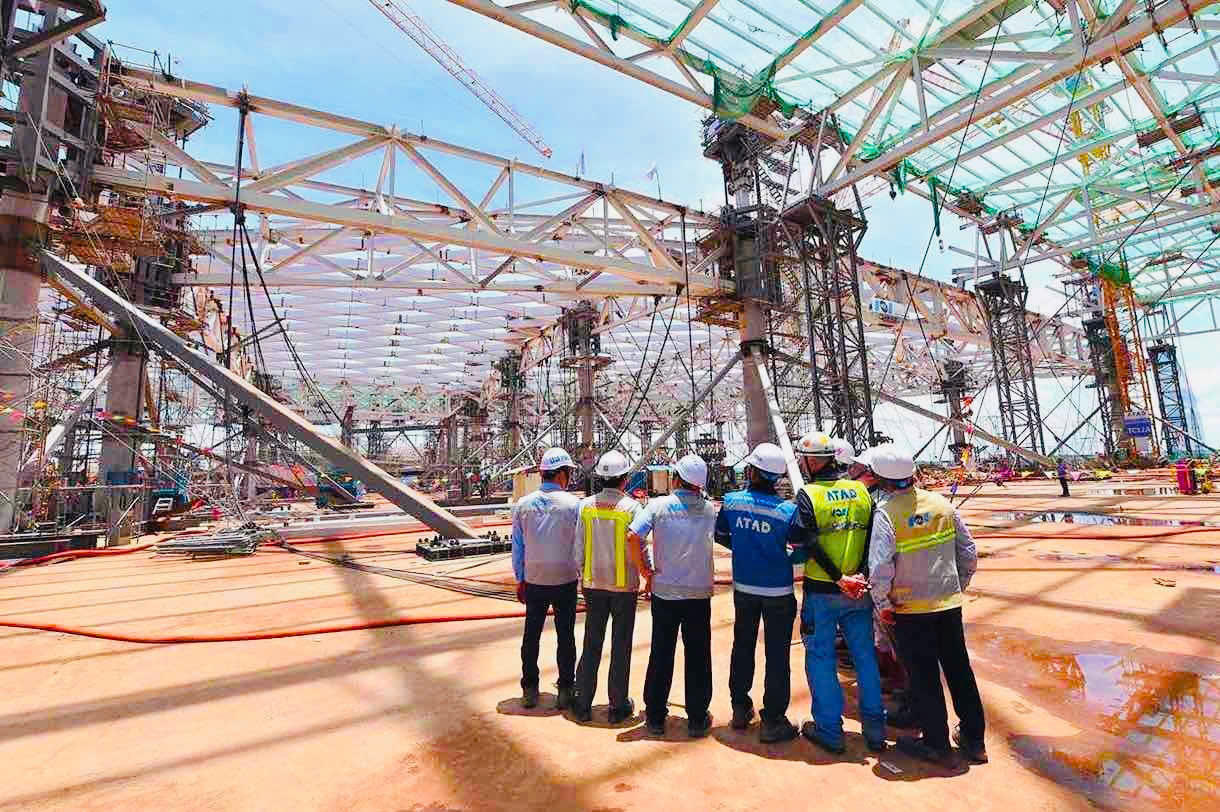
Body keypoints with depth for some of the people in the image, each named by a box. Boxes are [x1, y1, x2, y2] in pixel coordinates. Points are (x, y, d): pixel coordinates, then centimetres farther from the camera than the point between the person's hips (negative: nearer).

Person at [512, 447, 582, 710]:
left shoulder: (523, 505, -3)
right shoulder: (573, 504, -13)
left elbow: (517, 547, 3)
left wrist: (520, 580, 12)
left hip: (533, 582, 3)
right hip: (566, 581, -2)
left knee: (531, 635, 16)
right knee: (565, 636, 11)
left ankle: (529, 690, 26)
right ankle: (565, 691, 21)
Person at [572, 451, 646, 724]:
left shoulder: (586, 505, -4)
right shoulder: (632, 507, -13)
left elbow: (578, 549, 1)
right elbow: (640, 550, -12)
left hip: (594, 584, 3)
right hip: (625, 586, -3)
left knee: (591, 644, 14)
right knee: (621, 646, 11)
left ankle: (582, 704, 23)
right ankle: (618, 706, 22)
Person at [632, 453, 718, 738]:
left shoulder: (658, 505, -10)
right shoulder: (709, 509, -4)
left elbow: (633, 537, -19)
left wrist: (646, 571, -7)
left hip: (664, 591, 0)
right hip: (699, 593, 1)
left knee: (661, 654, 13)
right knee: (698, 656, 14)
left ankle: (655, 716, 23)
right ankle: (697, 719, 23)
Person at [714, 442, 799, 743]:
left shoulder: (731, 501, -10)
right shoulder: (788, 510, -19)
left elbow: (720, 535, 4)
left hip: (743, 588, 3)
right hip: (778, 593, -3)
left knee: (742, 648, 19)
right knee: (777, 655, 9)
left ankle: (740, 709, 32)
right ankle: (772, 721, 18)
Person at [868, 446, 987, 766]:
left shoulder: (886, 513, -19)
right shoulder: (941, 503, -3)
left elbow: (880, 567, -24)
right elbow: (969, 553, 3)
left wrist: (883, 604, -9)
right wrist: (958, 586, 16)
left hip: (910, 608, -5)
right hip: (949, 604, 5)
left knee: (924, 678, 11)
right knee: (959, 670, 19)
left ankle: (937, 744, 25)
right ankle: (974, 740, 33)